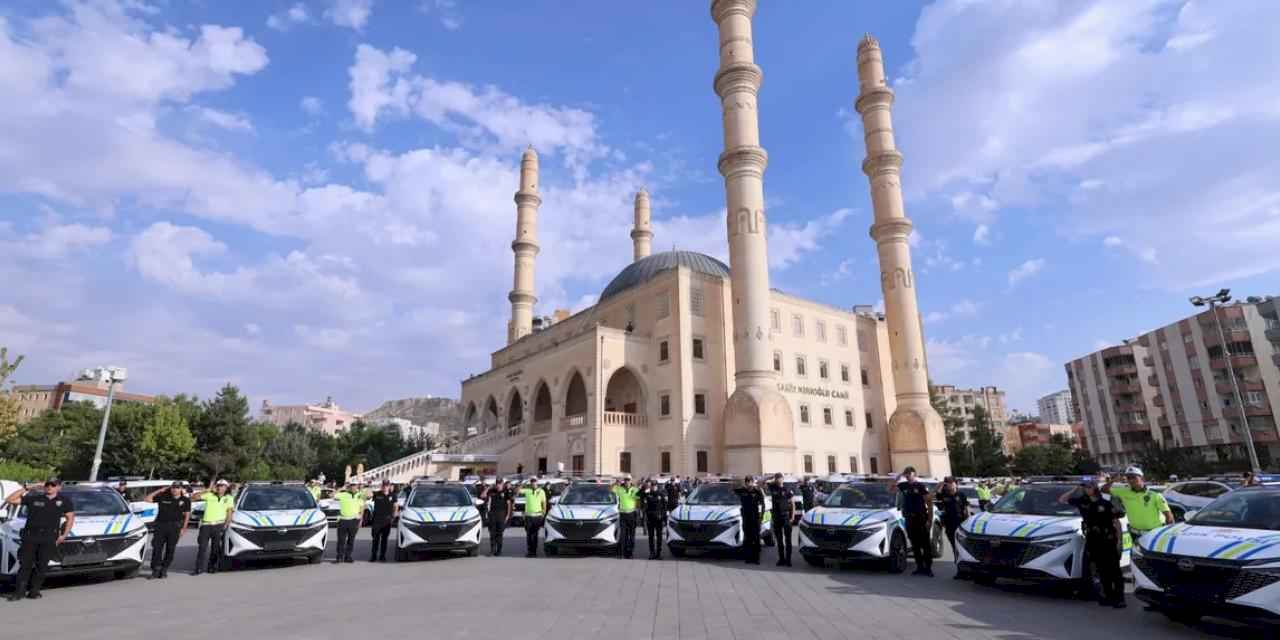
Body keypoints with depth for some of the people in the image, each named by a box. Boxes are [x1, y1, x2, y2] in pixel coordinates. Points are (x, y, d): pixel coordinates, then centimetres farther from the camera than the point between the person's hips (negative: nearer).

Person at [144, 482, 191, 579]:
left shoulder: (185, 500, 4)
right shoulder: (163, 497, 3)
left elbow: (187, 515, 6)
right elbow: (146, 499, 0)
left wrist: (184, 528, 0)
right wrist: (159, 490, -4)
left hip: (175, 526, 0)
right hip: (160, 525, 0)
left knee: (170, 549, 4)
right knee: (157, 547, -5)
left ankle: (164, 570, 14)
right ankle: (156, 569, 3)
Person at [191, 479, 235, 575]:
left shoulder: (229, 498, 10)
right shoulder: (209, 495, 11)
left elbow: (229, 513, 5)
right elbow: (194, 497, 4)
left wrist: (225, 526, -6)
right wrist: (207, 490, -2)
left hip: (219, 525, 0)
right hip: (206, 524, 1)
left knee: (216, 547, 3)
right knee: (202, 546, -3)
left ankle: (212, 567, 13)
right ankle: (199, 568, 3)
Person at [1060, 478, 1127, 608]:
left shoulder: (1107, 504, -5)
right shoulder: (1082, 502, 4)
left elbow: (1116, 523, -2)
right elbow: (1062, 499, 6)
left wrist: (1119, 541, -8)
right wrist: (1076, 489, 1)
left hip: (1108, 541, -4)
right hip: (1093, 541, 4)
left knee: (1114, 570, -1)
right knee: (1101, 570, 9)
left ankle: (1119, 597, 5)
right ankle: (1108, 595, 18)